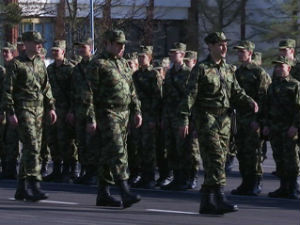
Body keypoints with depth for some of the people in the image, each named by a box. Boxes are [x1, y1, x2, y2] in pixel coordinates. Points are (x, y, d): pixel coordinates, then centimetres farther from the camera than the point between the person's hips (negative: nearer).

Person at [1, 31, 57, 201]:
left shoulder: (40, 63, 14)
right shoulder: (17, 64, -5)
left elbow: (46, 87, 20)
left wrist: (51, 107, 12)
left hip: (39, 109, 7)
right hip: (24, 109, -7)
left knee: (31, 148, 8)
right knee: (32, 147, -16)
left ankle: (21, 189, 15)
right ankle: (34, 186, -19)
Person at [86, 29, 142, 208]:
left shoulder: (124, 64, 16)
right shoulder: (98, 64, -9)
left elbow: (131, 90, 22)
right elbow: (89, 94, -11)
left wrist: (137, 111, 14)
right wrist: (90, 118, -15)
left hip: (124, 114, 8)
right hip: (107, 114, -8)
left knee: (108, 154, 11)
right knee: (117, 152, -16)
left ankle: (103, 194, 16)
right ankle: (125, 193, -22)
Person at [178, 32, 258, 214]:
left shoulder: (229, 69, 15)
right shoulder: (201, 69, -4)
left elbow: (236, 93, 15)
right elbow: (190, 95, -8)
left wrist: (250, 102, -6)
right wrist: (184, 119, -15)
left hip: (224, 120, 7)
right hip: (207, 119, -7)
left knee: (219, 161, 6)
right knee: (216, 158, -15)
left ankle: (207, 202, 11)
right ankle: (220, 199, -18)